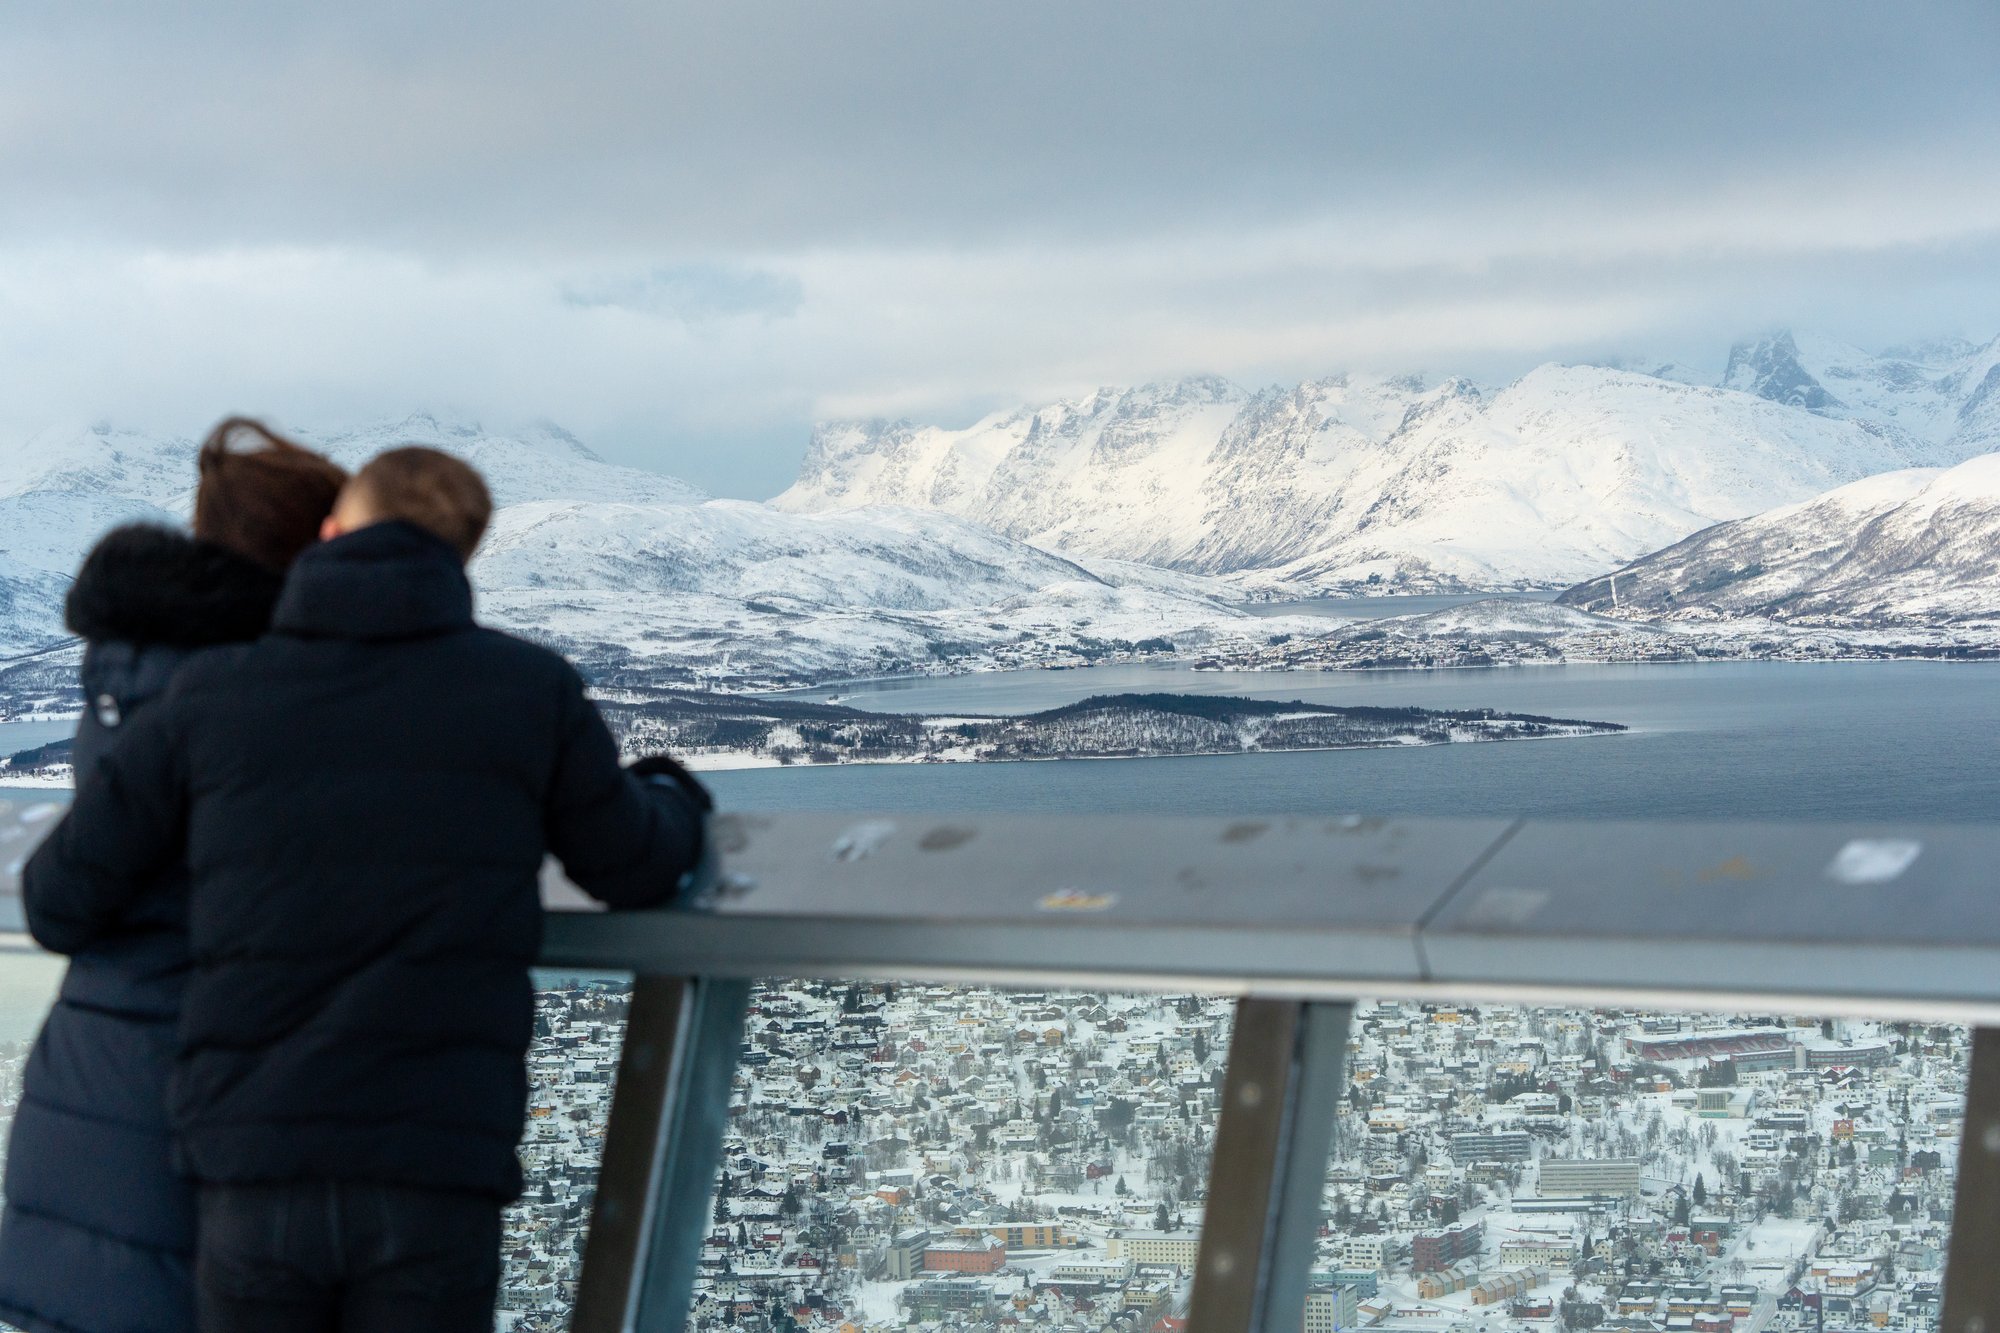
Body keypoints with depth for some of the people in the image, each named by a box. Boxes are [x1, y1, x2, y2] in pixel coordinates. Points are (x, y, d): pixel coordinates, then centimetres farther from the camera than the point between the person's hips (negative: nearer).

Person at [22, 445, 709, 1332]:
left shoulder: (210, 698, 4)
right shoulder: (533, 691, 3)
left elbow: (60, 903, 9)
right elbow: (634, 870, 17)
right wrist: (671, 800, 41)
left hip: (254, 1173, 1)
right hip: (436, 1189, -1)